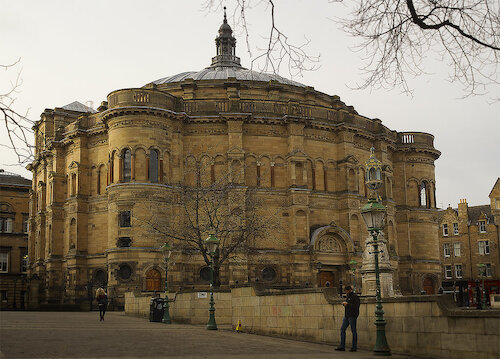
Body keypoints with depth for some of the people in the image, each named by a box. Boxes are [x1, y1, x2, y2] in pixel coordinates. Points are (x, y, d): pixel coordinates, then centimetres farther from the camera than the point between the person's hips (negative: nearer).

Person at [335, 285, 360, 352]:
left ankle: (354, 347, 6)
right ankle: (342, 346, 5)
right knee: (342, 329, 4)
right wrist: (344, 303, 3)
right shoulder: (348, 296, 16)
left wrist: (347, 304, -20)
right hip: (347, 315, 9)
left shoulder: (355, 296, -10)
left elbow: (356, 306, -20)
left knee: (353, 331, -2)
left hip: (352, 316, -9)